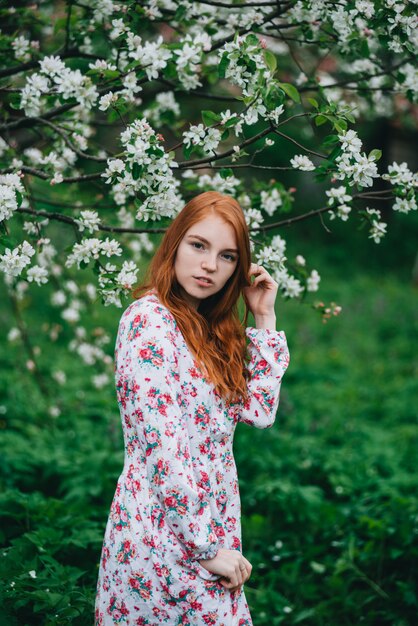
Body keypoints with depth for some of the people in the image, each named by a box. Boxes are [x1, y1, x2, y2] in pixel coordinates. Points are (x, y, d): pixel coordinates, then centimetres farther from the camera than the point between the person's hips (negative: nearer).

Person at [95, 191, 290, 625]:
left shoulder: (206, 328, 13)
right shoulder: (149, 318, -13)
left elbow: (259, 411, 7)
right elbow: (161, 445, -19)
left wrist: (264, 319, 7)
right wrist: (208, 547, -18)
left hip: (207, 528, 8)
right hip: (166, 537, -8)